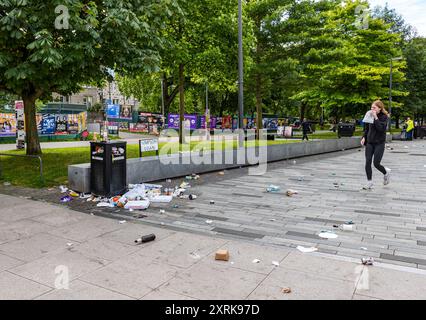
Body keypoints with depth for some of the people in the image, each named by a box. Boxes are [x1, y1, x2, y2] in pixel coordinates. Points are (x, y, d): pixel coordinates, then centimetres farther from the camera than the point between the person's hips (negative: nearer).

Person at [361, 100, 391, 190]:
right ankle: (369, 183, 8)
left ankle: (386, 172, 28)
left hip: (379, 143, -5)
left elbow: (381, 128, -23)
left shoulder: (384, 117, -7)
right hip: (369, 143, 5)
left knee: (376, 163, -6)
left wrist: (375, 117, -23)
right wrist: (364, 137, 4)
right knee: (367, 163, -2)